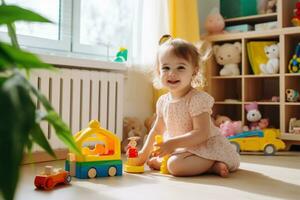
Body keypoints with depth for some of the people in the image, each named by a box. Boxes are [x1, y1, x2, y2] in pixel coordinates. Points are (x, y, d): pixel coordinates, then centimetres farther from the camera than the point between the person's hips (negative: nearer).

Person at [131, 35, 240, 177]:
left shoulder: (198, 99, -23)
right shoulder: (163, 101, 0)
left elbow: (202, 134, -29)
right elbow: (157, 130, 12)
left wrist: (173, 143, -33)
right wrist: (145, 152, 7)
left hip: (206, 147, -8)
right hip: (183, 147, 8)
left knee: (175, 165, -31)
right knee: (153, 161, 13)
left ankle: (212, 166, -11)